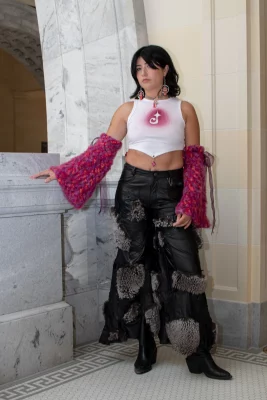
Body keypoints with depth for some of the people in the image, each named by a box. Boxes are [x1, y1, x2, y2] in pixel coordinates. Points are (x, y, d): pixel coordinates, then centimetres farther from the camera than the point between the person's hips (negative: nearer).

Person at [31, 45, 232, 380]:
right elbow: (102, 150, 4)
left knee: (185, 265, -5)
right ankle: (145, 347, 16)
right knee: (137, 263, 4)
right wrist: (62, 172, -3)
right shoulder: (127, 110, 7)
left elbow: (194, 161, 1)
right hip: (133, 188, 2)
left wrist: (188, 205, -9)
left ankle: (199, 352, 2)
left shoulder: (184, 109, 4)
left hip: (171, 190, -1)